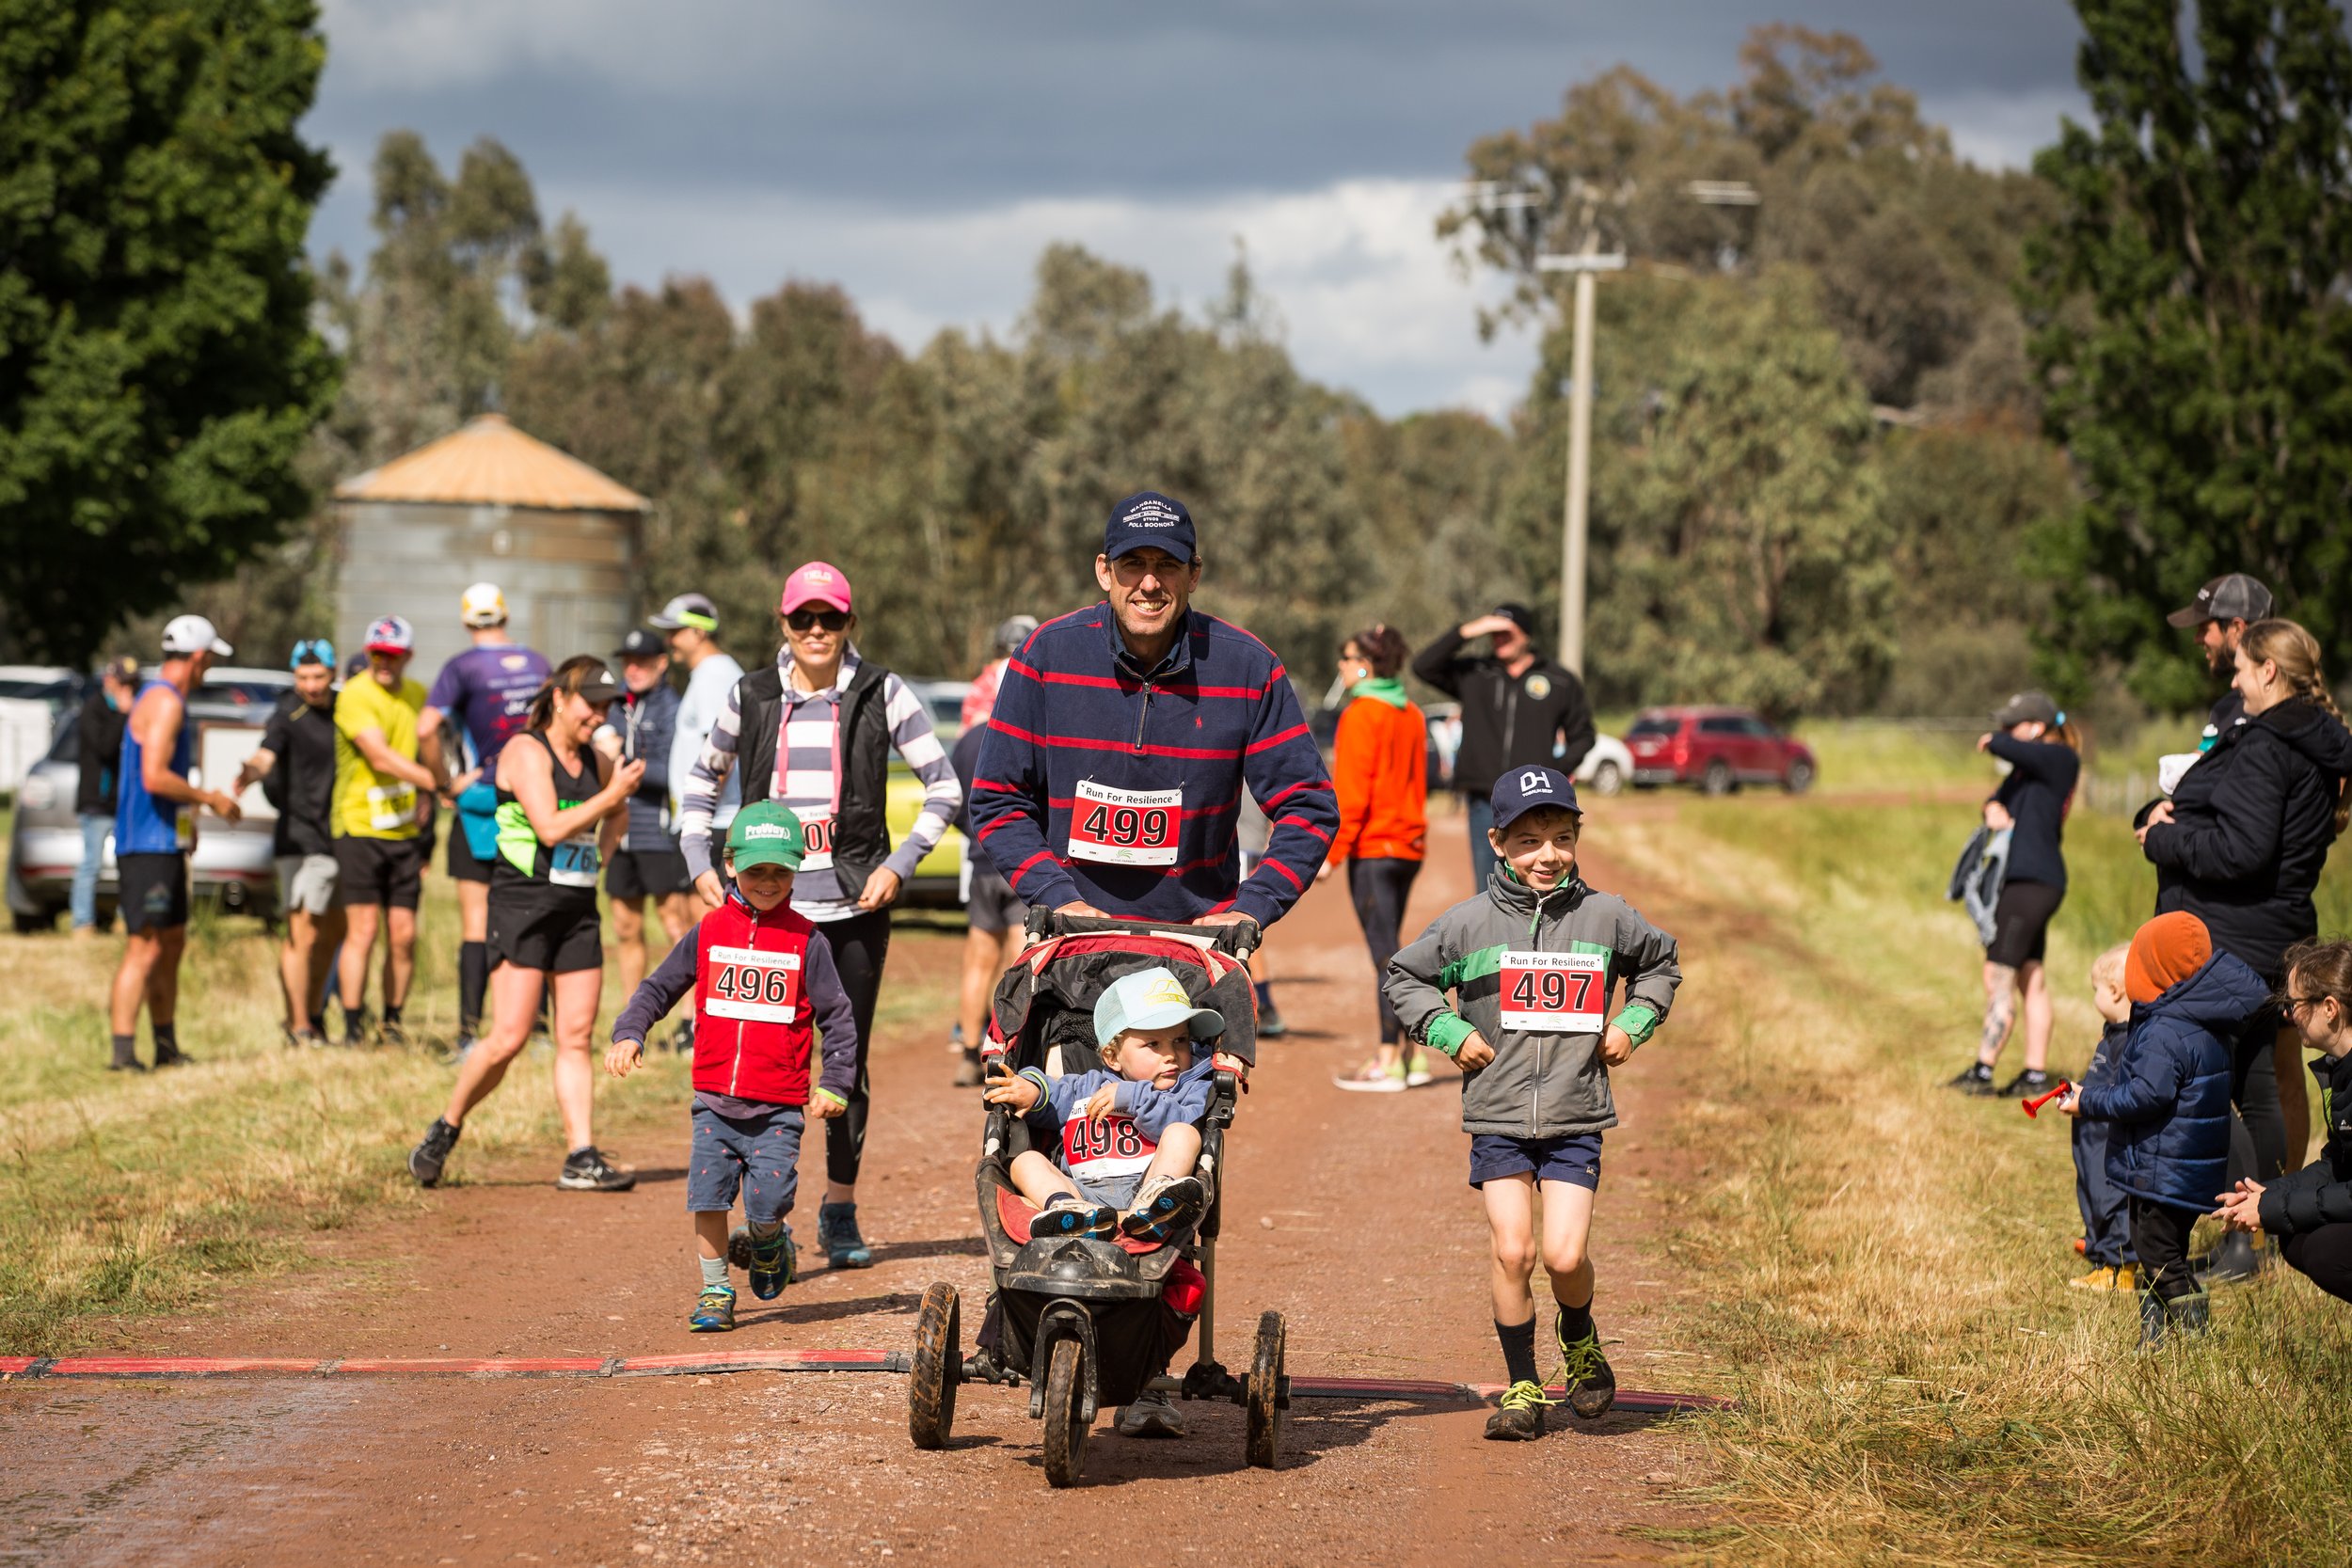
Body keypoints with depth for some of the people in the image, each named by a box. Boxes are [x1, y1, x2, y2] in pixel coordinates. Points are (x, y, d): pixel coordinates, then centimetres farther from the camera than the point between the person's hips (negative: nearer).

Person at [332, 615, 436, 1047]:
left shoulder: (417, 695, 12)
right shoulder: (355, 695, -9)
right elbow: (379, 756, -19)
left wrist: (426, 797, 7)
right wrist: (436, 781, -27)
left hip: (404, 830, 5)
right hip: (359, 828, -5)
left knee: (403, 934, 2)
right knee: (363, 930, -8)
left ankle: (393, 1021, 16)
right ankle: (353, 1028, -3)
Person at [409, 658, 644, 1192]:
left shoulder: (595, 761, 14)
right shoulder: (526, 751, -8)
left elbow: (618, 811, 36)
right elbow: (551, 827, -19)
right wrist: (611, 795, -14)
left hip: (578, 909, 7)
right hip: (523, 905, -7)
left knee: (576, 1037, 1)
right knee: (508, 1038, -11)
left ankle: (582, 1158, -1)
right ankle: (445, 1130, 8)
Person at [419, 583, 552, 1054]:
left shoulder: (462, 667, -9)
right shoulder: (537, 665, 7)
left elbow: (427, 729, -21)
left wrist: (447, 781, -10)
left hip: (481, 800, -4)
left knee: (476, 922, -3)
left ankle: (470, 1031, -9)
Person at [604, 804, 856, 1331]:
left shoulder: (805, 941, 1)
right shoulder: (709, 932, 7)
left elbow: (837, 1016, 4)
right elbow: (658, 989, 10)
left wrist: (834, 1084, -3)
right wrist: (629, 1033, -6)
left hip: (778, 1106, -2)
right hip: (714, 1101, 2)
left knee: (767, 1202, -8)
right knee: (708, 1194, -2)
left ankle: (766, 1243, 26)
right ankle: (715, 1292, 14)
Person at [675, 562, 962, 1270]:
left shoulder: (881, 695, 1)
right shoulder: (752, 699, 7)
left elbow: (943, 786, 5)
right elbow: (703, 780, 21)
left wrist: (899, 864, -4)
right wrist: (699, 862, 8)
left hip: (853, 903, -1)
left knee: (849, 1058, 4)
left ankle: (840, 1210, 17)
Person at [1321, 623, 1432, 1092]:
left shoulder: (1361, 715, -13)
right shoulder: (1411, 715, 11)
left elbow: (1352, 793, -17)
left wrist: (1331, 853, -14)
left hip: (1372, 847, -8)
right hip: (1409, 845, 8)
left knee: (1384, 952, -6)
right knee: (1389, 951, 16)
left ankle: (1389, 1064, -5)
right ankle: (1408, 1053, 18)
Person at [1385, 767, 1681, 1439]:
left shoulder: (1606, 917, 3)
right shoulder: (1470, 923, -1)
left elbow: (1661, 964, 22)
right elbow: (1405, 977, 12)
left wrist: (1631, 1025, 8)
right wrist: (1450, 1032, -1)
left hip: (1576, 1117, 0)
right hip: (1498, 1115, 0)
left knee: (1563, 1255, -9)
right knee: (1512, 1252, -7)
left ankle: (1579, 1337, 24)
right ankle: (1522, 1389, 8)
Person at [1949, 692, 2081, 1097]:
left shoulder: (2061, 759, -11)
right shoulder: (2032, 764, 18)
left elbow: (2007, 747, -24)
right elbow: (2002, 796, 13)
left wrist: (1989, 742, -2)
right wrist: (1993, 808, -9)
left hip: (2033, 881, -10)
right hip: (2027, 879, 10)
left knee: (1999, 975, -10)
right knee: (2031, 980, 11)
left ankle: (1983, 1071, -10)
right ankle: (2036, 1074, 13)